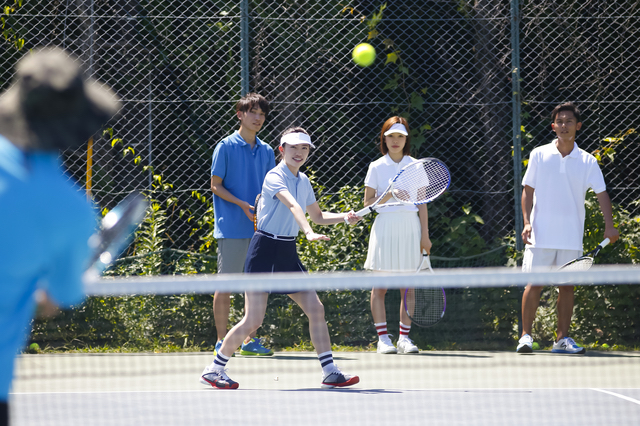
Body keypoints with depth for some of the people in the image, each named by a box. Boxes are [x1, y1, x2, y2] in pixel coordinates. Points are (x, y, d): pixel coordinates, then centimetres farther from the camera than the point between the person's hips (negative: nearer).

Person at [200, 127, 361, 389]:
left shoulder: (303, 181, 13)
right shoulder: (275, 177, -12)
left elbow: (317, 216, 26)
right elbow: (293, 205, -30)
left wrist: (344, 217, 9)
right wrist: (309, 232, -46)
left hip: (288, 252, 8)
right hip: (265, 249, -8)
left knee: (316, 309, 0)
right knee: (253, 320, -9)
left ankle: (330, 372, 5)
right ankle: (213, 370, 6)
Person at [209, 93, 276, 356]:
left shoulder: (266, 151, 12)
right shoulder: (226, 147, -3)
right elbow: (216, 186, -4)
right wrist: (242, 204, -16)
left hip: (259, 227, 5)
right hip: (232, 228, -5)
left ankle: (251, 340, 13)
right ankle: (222, 342, 2)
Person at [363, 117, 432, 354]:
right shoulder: (376, 167, 4)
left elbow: (422, 203, 7)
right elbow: (368, 203, 5)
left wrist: (425, 235, 2)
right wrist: (387, 196, -13)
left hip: (410, 228, 1)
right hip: (384, 226, -1)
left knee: (408, 287, 0)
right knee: (380, 287, -3)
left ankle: (404, 337, 5)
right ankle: (383, 338, 0)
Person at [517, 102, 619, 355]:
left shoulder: (587, 161, 3)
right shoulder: (539, 155, 3)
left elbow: (601, 193, -1)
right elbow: (528, 191, 6)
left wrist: (609, 225, -14)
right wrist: (527, 222, -6)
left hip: (572, 237, 1)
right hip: (541, 235, -1)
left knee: (567, 285, 4)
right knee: (534, 284, -4)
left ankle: (562, 339, 10)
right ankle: (525, 336, 2)